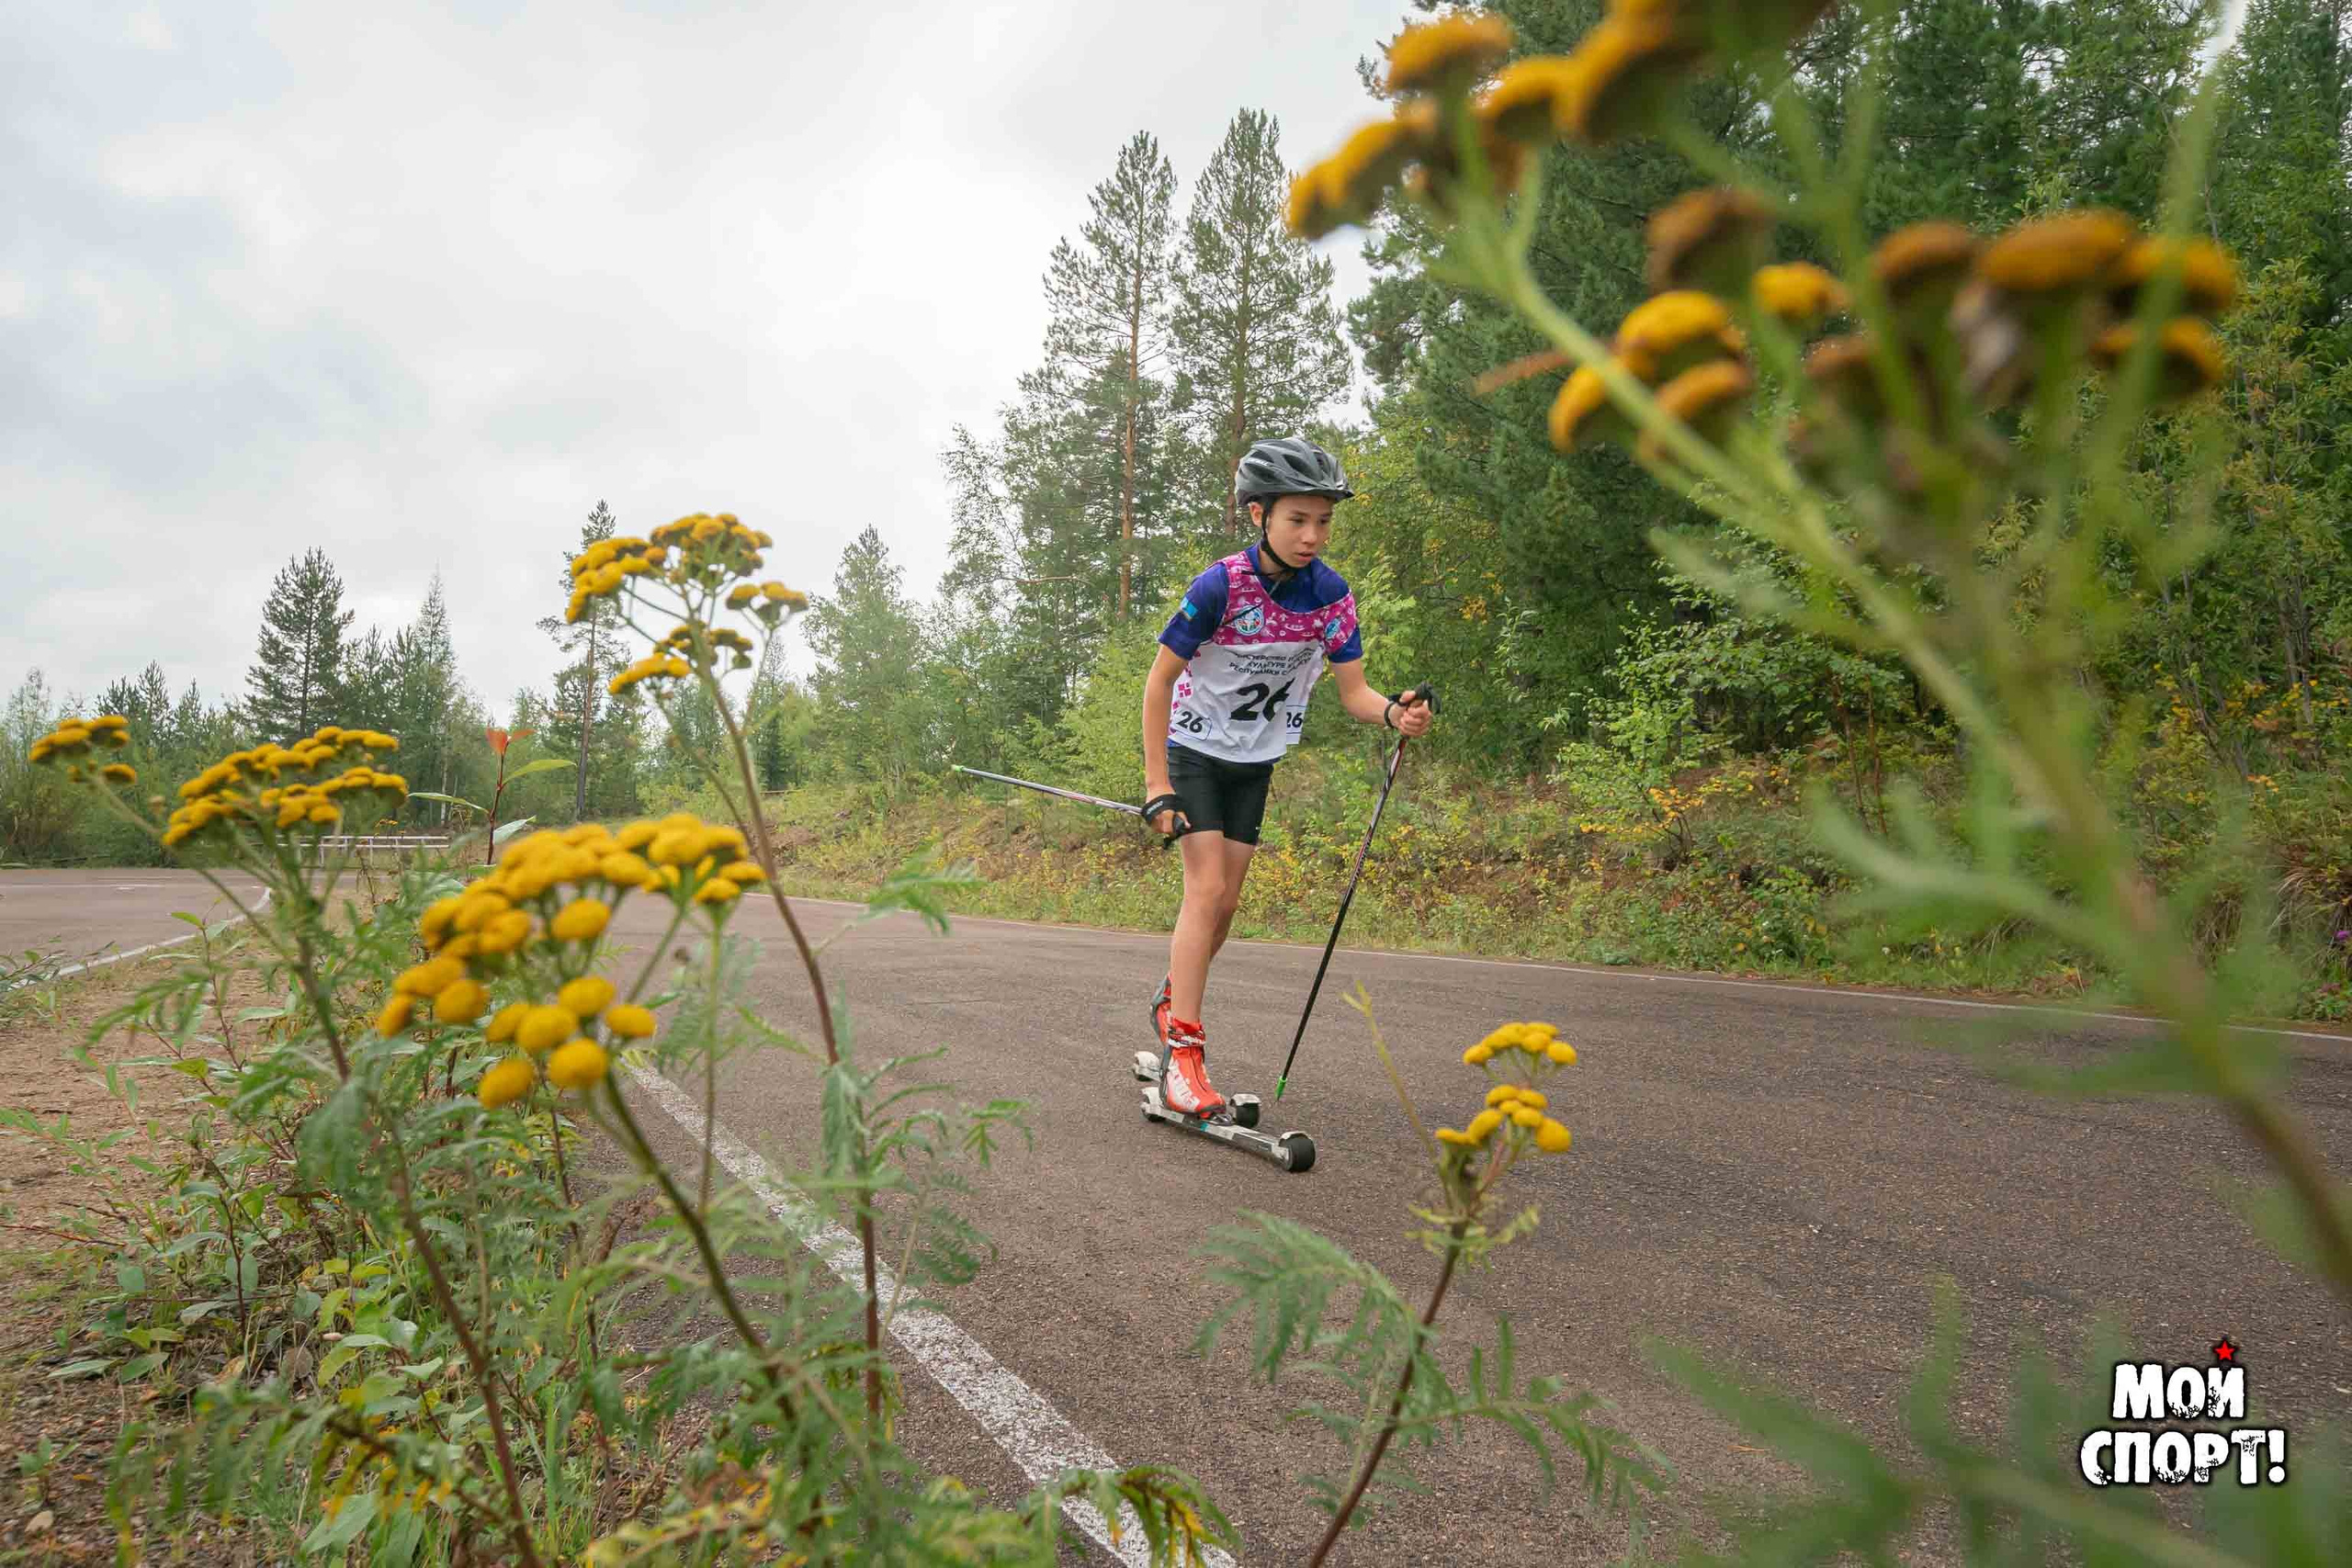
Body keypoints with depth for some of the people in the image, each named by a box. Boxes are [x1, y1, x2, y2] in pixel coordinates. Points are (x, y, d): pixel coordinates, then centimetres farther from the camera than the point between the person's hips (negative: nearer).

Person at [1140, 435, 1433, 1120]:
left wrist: (1395, 713, -35)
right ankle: (1183, 1052, -15)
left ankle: (1172, 999, 32)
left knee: (1227, 901, 8)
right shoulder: (1221, 586, -24)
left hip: (1256, 761, 5)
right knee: (1207, 888, -16)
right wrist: (1157, 782, -22)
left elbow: (1353, 690, -11)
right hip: (1194, 751, -5)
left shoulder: (1331, 595, -11)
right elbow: (1159, 679, -19)